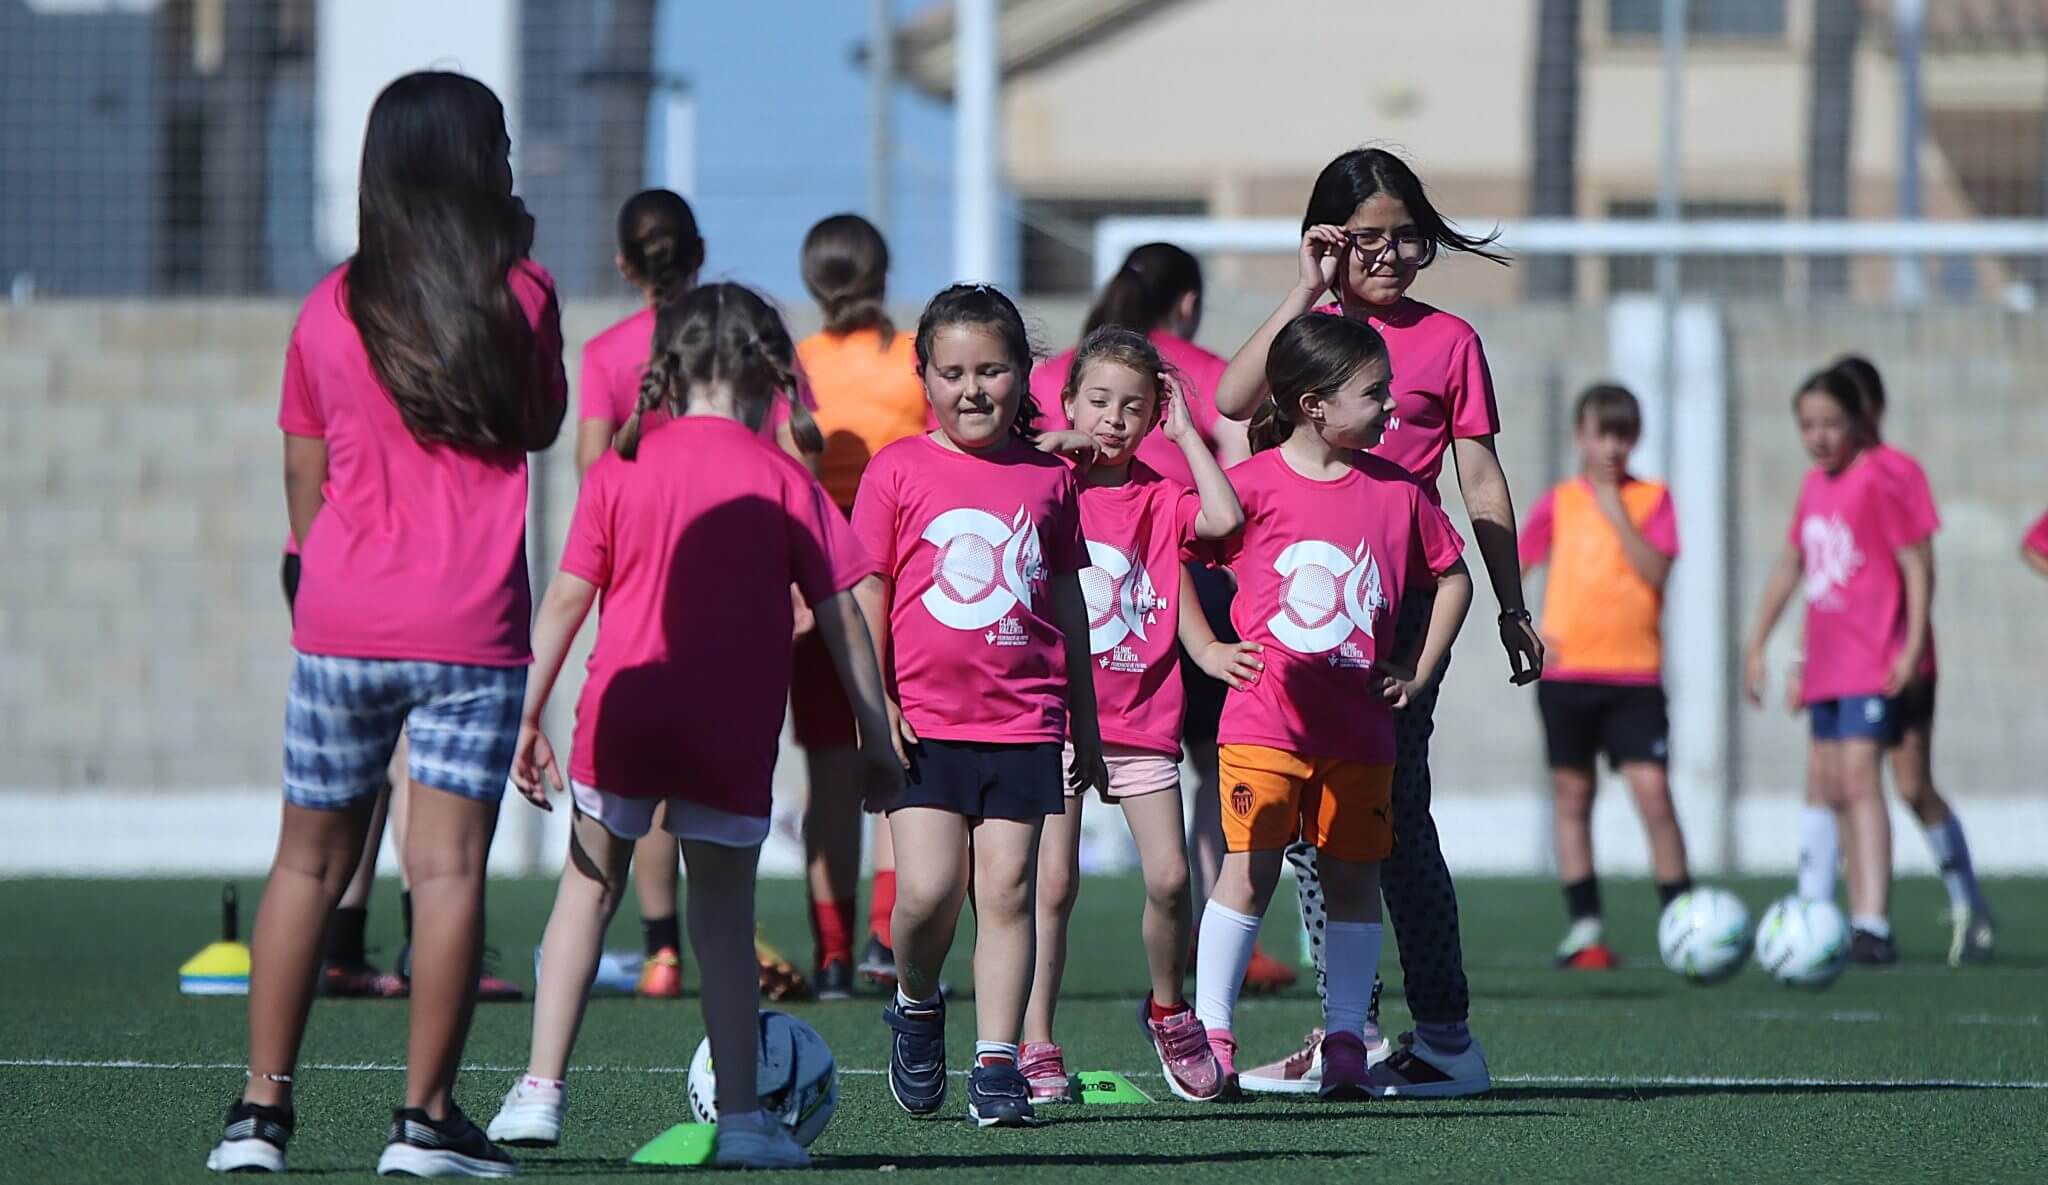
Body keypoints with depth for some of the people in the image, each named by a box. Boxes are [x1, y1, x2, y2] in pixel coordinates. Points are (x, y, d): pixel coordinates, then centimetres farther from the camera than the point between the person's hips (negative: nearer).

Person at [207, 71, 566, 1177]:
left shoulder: (331, 308, 4)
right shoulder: (519, 294, -3)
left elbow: (304, 477, 9)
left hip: (339, 625, 3)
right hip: (472, 626, -2)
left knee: (309, 863, 10)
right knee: (448, 866, -2)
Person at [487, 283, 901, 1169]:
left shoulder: (620, 471, 2)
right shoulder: (782, 481, 0)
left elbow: (566, 601, 0)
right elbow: (840, 616, 0)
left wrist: (530, 717, 5)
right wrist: (876, 733, 6)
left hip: (623, 719, 1)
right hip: (733, 733, -1)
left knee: (589, 888, 15)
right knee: (724, 915, 7)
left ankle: (541, 1091, 10)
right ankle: (740, 1116, 5)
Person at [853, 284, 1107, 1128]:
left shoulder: (1048, 477, 8)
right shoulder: (899, 470, 1)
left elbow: (1067, 600, 15)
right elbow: (866, 592, 3)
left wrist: (1084, 719, 17)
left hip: (1024, 719, 2)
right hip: (923, 719, -2)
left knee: (1007, 890, -1)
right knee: (929, 889, -11)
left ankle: (997, 1064, 2)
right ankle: (916, 1010, 18)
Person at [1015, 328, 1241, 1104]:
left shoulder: (1160, 499, 6)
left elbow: (1224, 518, -12)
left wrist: (1185, 431, -4)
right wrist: (1048, 450, -9)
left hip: (1141, 718, 2)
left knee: (1169, 877, -5)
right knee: (1053, 881, -6)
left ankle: (1168, 1012, 21)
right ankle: (1036, 1048, 0)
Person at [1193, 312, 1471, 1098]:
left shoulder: (1396, 491, 4)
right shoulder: (1255, 485, -6)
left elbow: (1453, 576, 15)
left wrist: (1418, 672, 10)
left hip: (1358, 728, 3)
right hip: (1264, 719, -3)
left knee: (1352, 879, 5)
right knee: (1248, 873, -4)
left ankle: (1344, 1041, 11)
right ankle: (1212, 1033, 2)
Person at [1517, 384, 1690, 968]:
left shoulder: (1652, 499, 4)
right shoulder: (1558, 503, 7)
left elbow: (1655, 571, -10)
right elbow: (1513, 571, 13)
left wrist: (1616, 511, -13)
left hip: (1634, 673, -2)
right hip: (1565, 673, 2)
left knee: (1652, 790, -11)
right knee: (1572, 796, 5)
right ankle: (1584, 928, 11)